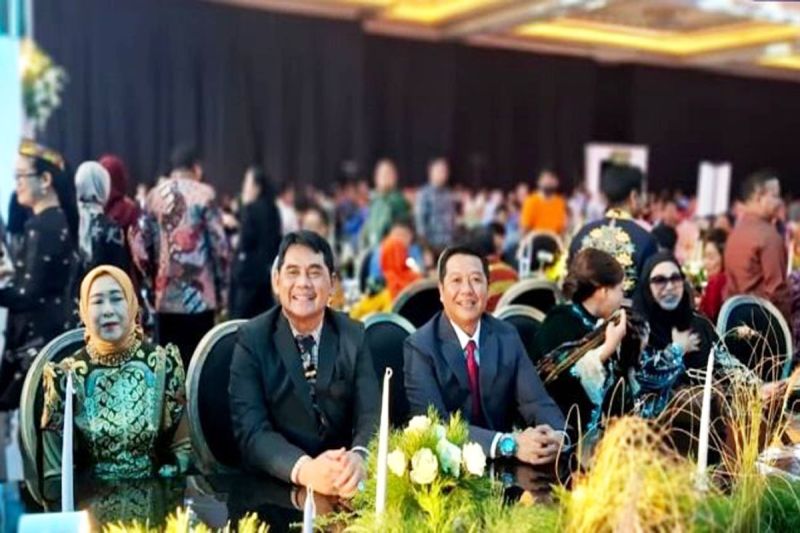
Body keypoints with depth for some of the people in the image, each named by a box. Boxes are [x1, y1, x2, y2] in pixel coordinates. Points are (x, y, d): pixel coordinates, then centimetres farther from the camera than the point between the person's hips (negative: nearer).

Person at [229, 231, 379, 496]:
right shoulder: (252, 339, -4)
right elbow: (251, 431, -14)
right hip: (275, 486, -2)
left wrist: (358, 458, -28)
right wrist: (304, 469, -32)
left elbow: (371, 414, -6)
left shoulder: (353, 335, 2)